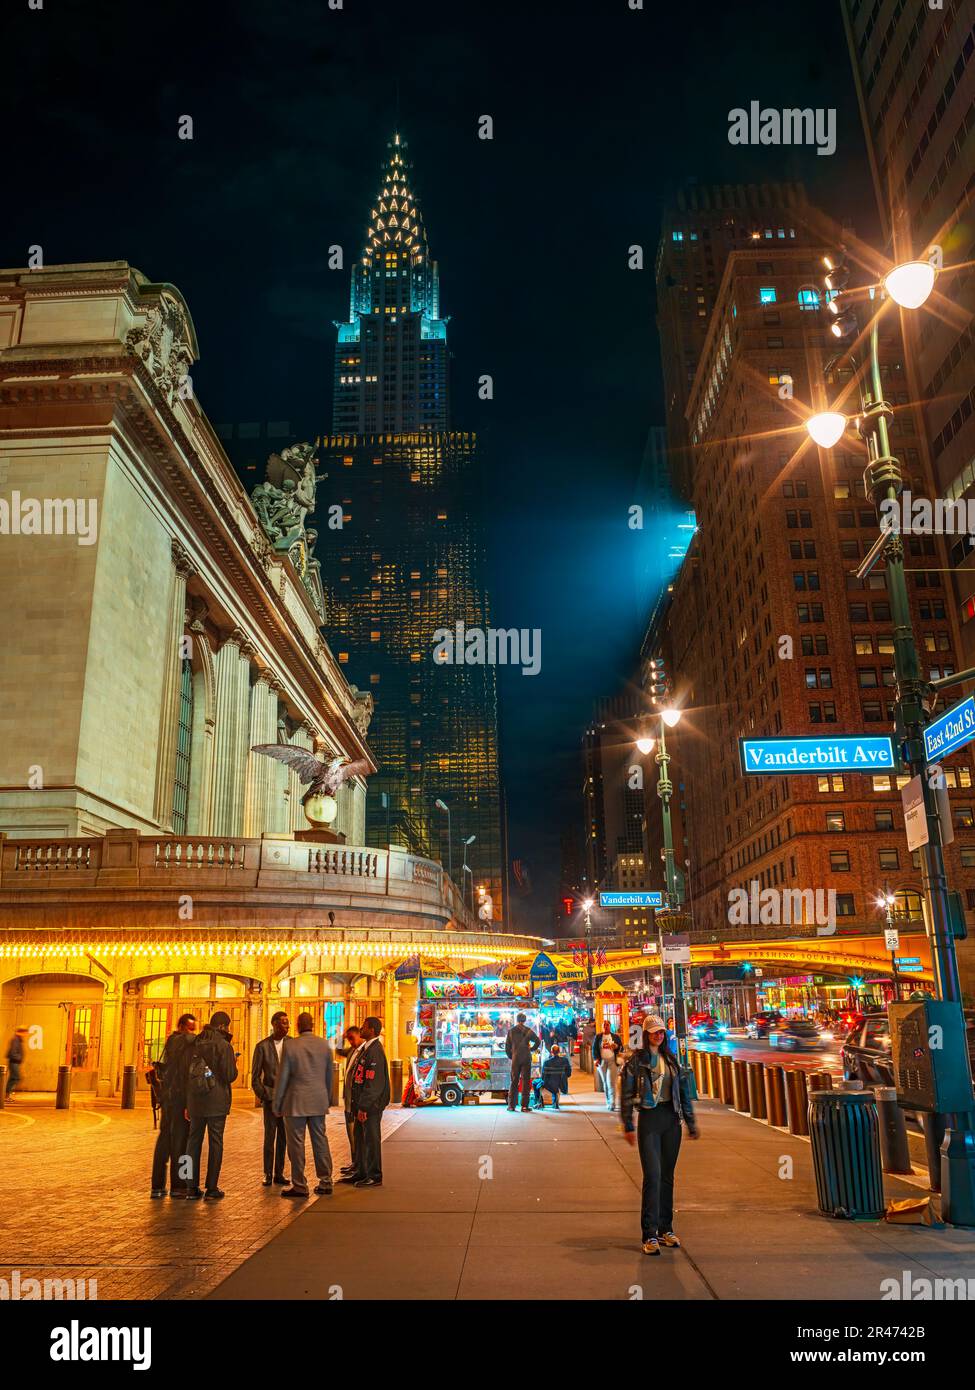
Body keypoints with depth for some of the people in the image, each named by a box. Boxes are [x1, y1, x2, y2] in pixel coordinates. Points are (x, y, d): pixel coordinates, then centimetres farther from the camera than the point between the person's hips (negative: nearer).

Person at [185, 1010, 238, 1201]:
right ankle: (211, 1189, 4)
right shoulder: (224, 1046, -11)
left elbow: (187, 1074, 10)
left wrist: (187, 1104, 15)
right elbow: (230, 1076, -14)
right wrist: (234, 1064, 8)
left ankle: (192, 1187, 15)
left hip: (195, 1101, 5)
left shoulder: (196, 1044, 7)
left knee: (194, 1141, 13)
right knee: (215, 1143, 3)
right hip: (216, 1102, -5)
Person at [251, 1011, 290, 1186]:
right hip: (270, 1099, -2)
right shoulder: (262, 1046, -3)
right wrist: (263, 1096, -6)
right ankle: (268, 1175, 11)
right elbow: (255, 1077, 1)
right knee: (270, 1137, 0)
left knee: (283, 1138, 7)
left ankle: (279, 1173, 17)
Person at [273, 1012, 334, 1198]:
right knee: (320, 1140, 12)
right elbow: (329, 1076, 9)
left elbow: (282, 1076, -7)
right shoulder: (324, 1045, 1)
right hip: (319, 1101, 4)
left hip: (296, 1101, -4)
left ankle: (299, 1186, 8)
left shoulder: (290, 1045, -10)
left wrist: (277, 1103, 3)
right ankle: (325, 1182, 17)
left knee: (296, 1143, 4)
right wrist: (327, 1099, 21)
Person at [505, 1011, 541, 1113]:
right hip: (526, 1059, -1)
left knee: (514, 1081, 8)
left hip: (515, 1059, 1)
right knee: (526, 1081, 2)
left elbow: (507, 1047, 3)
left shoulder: (511, 1031, 4)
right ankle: (524, 1106, -2)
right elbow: (538, 1041, -8)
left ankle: (511, 1105, 8)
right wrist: (532, 1049, 5)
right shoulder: (528, 1030, 0)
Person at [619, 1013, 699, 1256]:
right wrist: (628, 1127, -8)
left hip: (671, 1119, 5)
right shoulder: (637, 1060, -5)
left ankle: (665, 1229, 22)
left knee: (668, 1176, 11)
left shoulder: (671, 1060, 10)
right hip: (649, 1118, -5)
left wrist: (690, 1123, 13)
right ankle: (650, 1235, -5)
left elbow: (684, 1091, 15)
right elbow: (626, 1094, -5)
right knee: (652, 1175, -10)